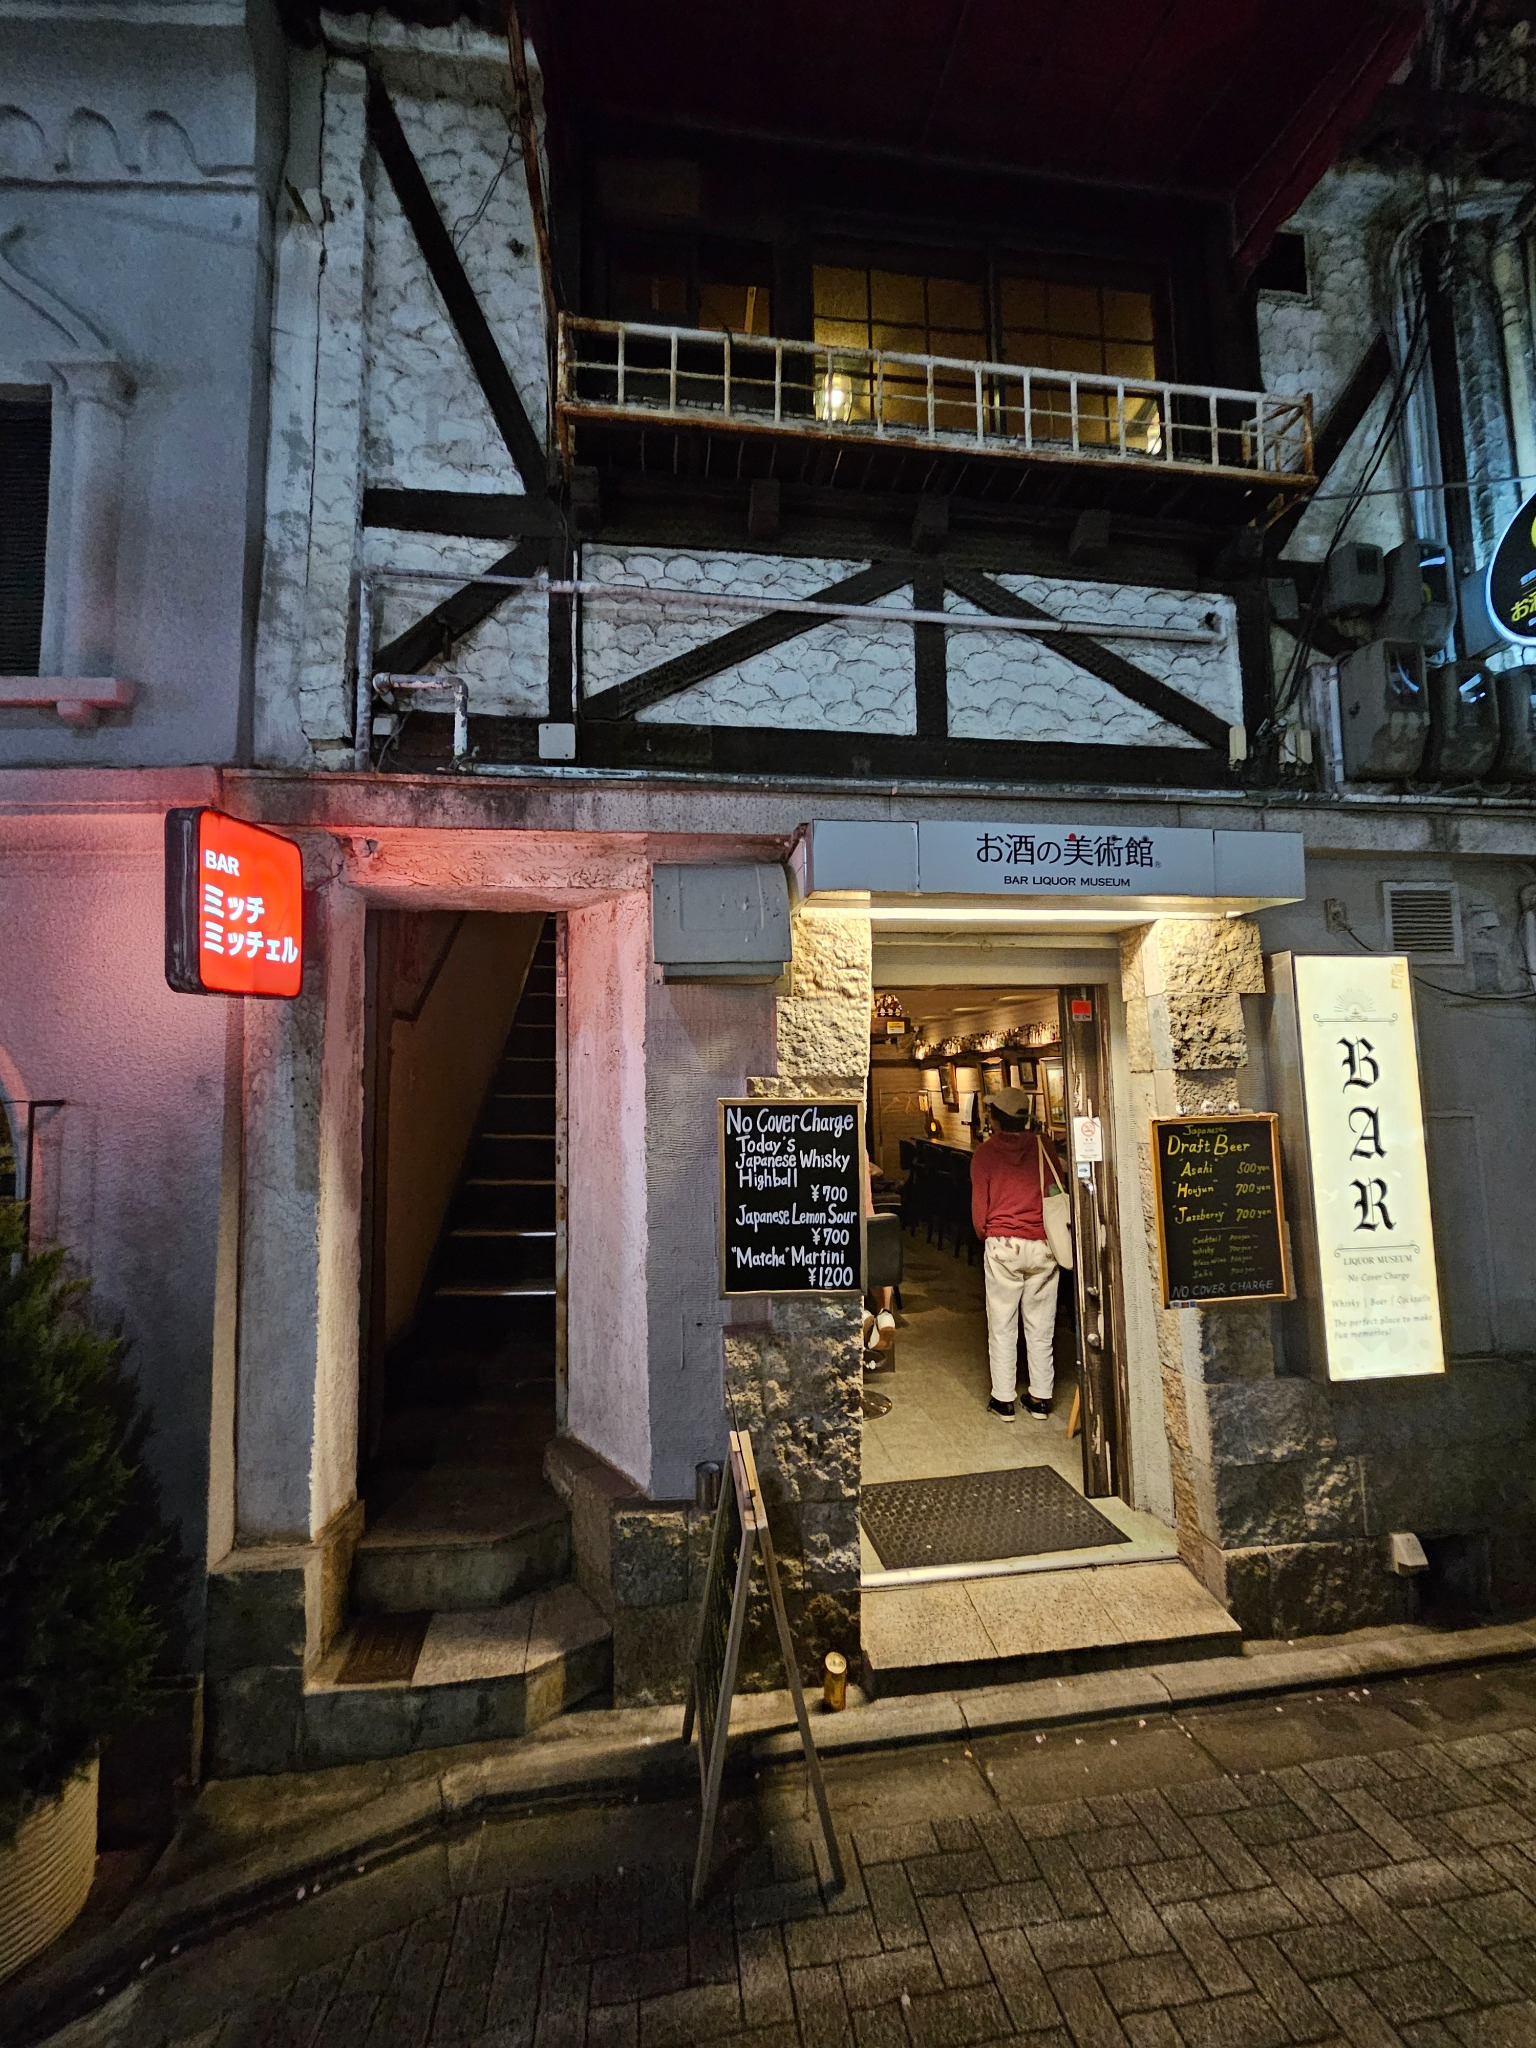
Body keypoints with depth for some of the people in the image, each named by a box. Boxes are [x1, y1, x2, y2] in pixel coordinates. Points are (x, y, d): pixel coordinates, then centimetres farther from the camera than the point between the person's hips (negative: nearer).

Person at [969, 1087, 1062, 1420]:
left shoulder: (985, 1153, -5)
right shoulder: (1042, 1146, 0)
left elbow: (979, 1207, -3)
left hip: (1002, 1245, -2)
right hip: (1043, 1245, 2)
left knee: (1002, 1326, 7)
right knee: (1040, 1326, 11)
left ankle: (1003, 1399, 13)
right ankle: (1040, 1398, 19)